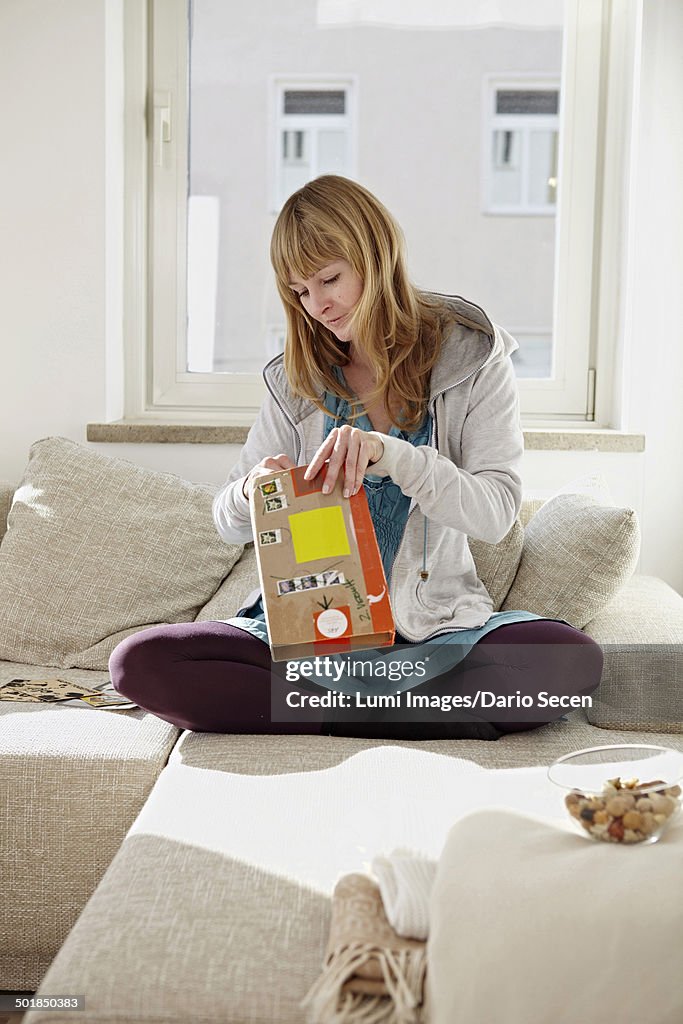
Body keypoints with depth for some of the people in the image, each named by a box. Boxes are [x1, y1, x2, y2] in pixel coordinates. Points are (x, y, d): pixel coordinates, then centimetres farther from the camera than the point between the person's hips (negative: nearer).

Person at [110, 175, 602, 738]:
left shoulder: (471, 358, 1)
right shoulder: (296, 379, 8)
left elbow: (497, 511, -11)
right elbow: (230, 522, 11)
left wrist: (391, 455, -27)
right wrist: (252, 494, -14)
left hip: (434, 628, -2)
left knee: (573, 659, -31)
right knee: (140, 662, -22)